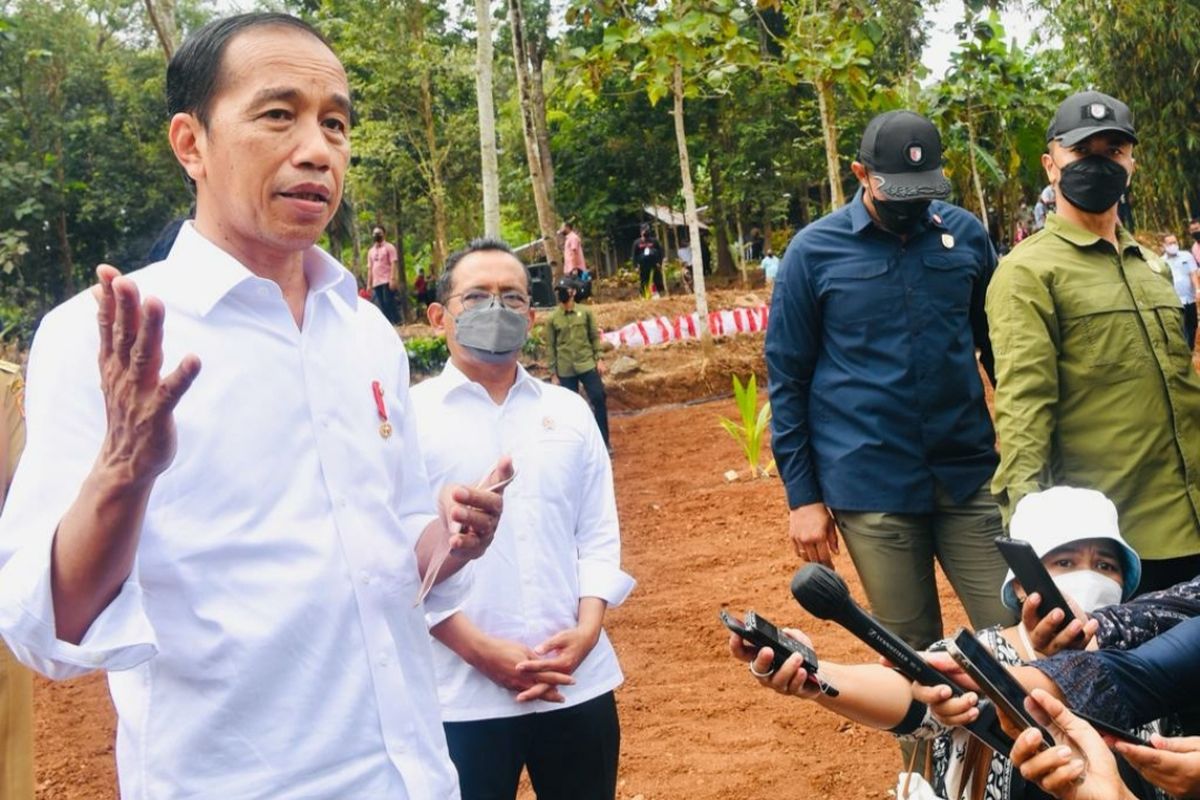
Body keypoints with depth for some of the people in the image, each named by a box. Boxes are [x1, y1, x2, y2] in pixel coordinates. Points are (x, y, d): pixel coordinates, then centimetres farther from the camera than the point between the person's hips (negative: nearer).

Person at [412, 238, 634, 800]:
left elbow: (599, 535, 10)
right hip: (463, 696, -3)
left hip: (579, 685, 4)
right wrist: (479, 649, -13)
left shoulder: (570, 411, 10)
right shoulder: (409, 417, -2)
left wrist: (588, 629, -6)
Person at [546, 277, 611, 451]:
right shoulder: (552, 319, 0)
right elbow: (550, 346, 3)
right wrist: (553, 372, 2)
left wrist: (599, 359, -1)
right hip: (565, 370, 0)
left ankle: (604, 440, 7)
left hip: (587, 365, 0)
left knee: (599, 399, -5)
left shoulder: (585, 312, 2)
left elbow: (595, 337, 6)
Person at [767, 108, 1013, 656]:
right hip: (872, 488, -2)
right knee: (914, 652, 8)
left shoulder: (965, 234, 4)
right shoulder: (814, 251, -3)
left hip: (970, 474, 2)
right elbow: (787, 378, 0)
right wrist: (802, 496, -1)